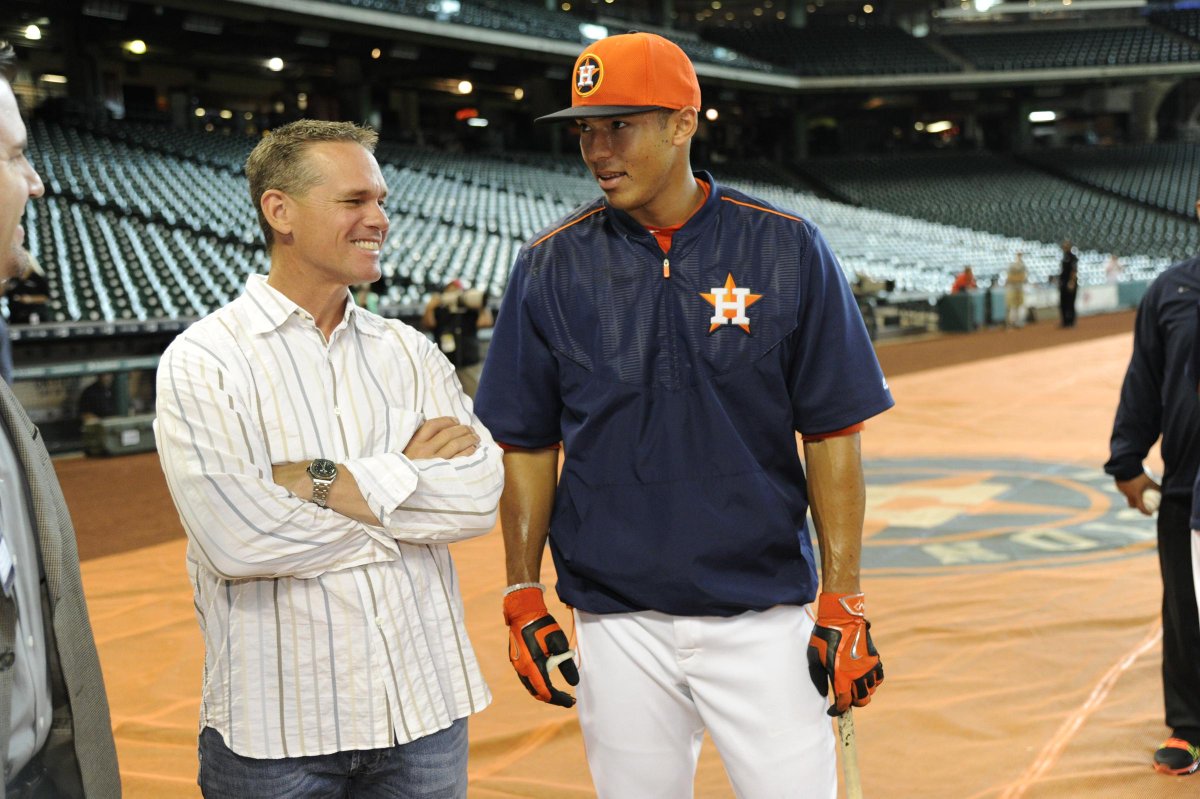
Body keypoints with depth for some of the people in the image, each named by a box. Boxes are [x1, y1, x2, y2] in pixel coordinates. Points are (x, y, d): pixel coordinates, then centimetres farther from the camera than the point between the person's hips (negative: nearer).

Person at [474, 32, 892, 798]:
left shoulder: (787, 249, -4)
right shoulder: (550, 266, 0)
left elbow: (833, 437, -3)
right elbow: (529, 445, 5)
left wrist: (844, 605, -6)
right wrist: (523, 598, 1)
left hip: (764, 616, -1)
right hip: (617, 622, 2)